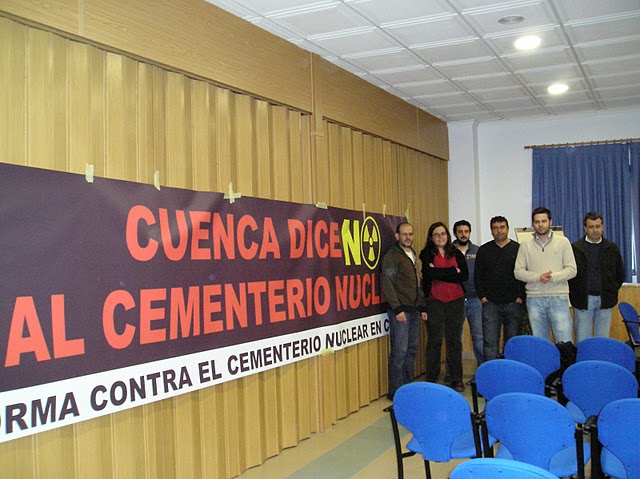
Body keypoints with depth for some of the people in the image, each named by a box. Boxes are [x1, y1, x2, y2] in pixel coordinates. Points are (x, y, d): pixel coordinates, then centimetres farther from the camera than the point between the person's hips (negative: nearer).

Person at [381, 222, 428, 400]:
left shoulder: (414, 256, 18)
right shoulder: (392, 256, -7)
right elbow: (387, 284, -13)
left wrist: (423, 307, 17)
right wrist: (398, 309, -18)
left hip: (414, 310, 8)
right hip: (400, 310, -8)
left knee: (412, 350, 11)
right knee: (400, 351, -7)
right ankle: (396, 391, 0)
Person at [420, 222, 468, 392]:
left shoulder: (457, 254, 12)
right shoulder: (426, 255, 5)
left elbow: (465, 276, -1)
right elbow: (429, 274, -13)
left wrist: (441, 273, -8)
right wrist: (453, 272, -7)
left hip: (456, 301, 2)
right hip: (434, 301, -2)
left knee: (454, 340, 6)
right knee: (434, 341, -1)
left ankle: (457, 379, 12)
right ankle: (431, 380, 6)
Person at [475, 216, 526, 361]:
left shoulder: (518, 249, 5)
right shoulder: (484, 250, 10)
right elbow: (478, 276, 9)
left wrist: (521, 297, -6)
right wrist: (482, 297, -1)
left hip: (513, 304, -1)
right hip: (490, 304, 1)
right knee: (490, 342, -3)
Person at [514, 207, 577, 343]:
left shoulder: (563, 242, 6)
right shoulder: (526, 245, 8)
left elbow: (571, 269, 2)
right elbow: (518, 271, 3)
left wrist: (554, 277, -15)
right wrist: (538, 277, -12)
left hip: (558, 297, -1)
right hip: (534, 299, 2)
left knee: (565, 342, -5)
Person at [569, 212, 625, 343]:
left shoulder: (612, 248, 8)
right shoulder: (575, 248, 0)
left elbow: (620, 274, 15)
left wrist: (611, 292, 7)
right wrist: (574, 295, -2)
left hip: (605, 300, 2)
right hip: (583, 300, -2)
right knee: (582, 341, 1)